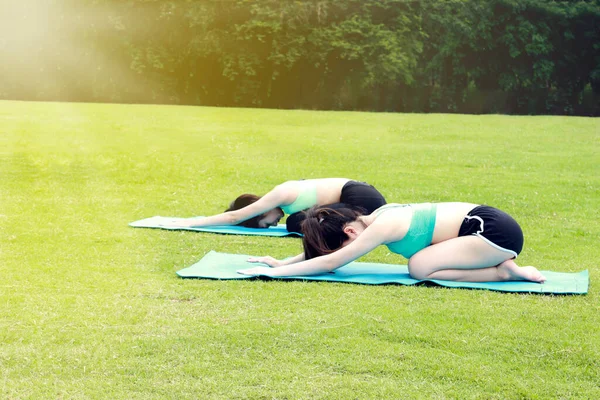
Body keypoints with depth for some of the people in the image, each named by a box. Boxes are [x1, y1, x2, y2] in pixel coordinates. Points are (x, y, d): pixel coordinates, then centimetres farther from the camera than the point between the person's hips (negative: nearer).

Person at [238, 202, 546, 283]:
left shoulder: (382, 227, -17)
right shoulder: (379, 215, 9)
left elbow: (330, 262, -19)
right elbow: (321, 248, 19)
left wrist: (275, 272, -15)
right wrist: (283, 262, 14)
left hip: (494, 231, -9)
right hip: (485, 222, 9)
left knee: (420, 268, -15)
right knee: (421, 262, 7)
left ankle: (504, 272, -9)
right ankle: (499, 264, 9)